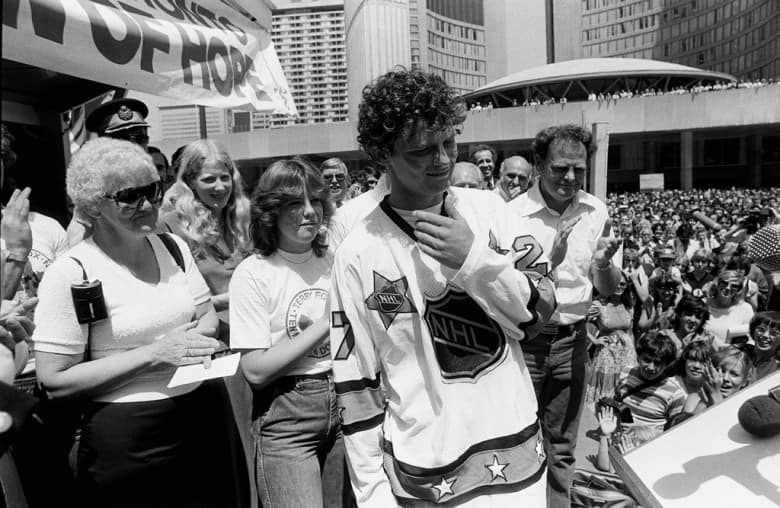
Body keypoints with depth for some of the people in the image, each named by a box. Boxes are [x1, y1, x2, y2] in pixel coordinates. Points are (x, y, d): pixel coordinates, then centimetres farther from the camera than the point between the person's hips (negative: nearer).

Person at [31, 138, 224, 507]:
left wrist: (194, 336, -13)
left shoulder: (173, 248, 2)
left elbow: (209, 318, 9)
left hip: (195, 425, 5)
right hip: (122, 442, -5)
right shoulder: (70, 274, -14)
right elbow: (54, 381, -15)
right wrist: (153, 353, -21)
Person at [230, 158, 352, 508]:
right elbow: (255, 371, -15)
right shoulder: (253, 273, -10)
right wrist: (325, 324, -15)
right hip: (285, 418, -4)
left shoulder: (334, 260, 3)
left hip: (343, 404, 5)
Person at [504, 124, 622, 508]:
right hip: (523, 338, -3)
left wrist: (603, 265, -17)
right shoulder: (512, 215, -14)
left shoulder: (595, 211, -1)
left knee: (562, 443, 17)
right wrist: (550, 261, -29)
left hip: (573, 338, 4)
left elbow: (608, 290, 5)